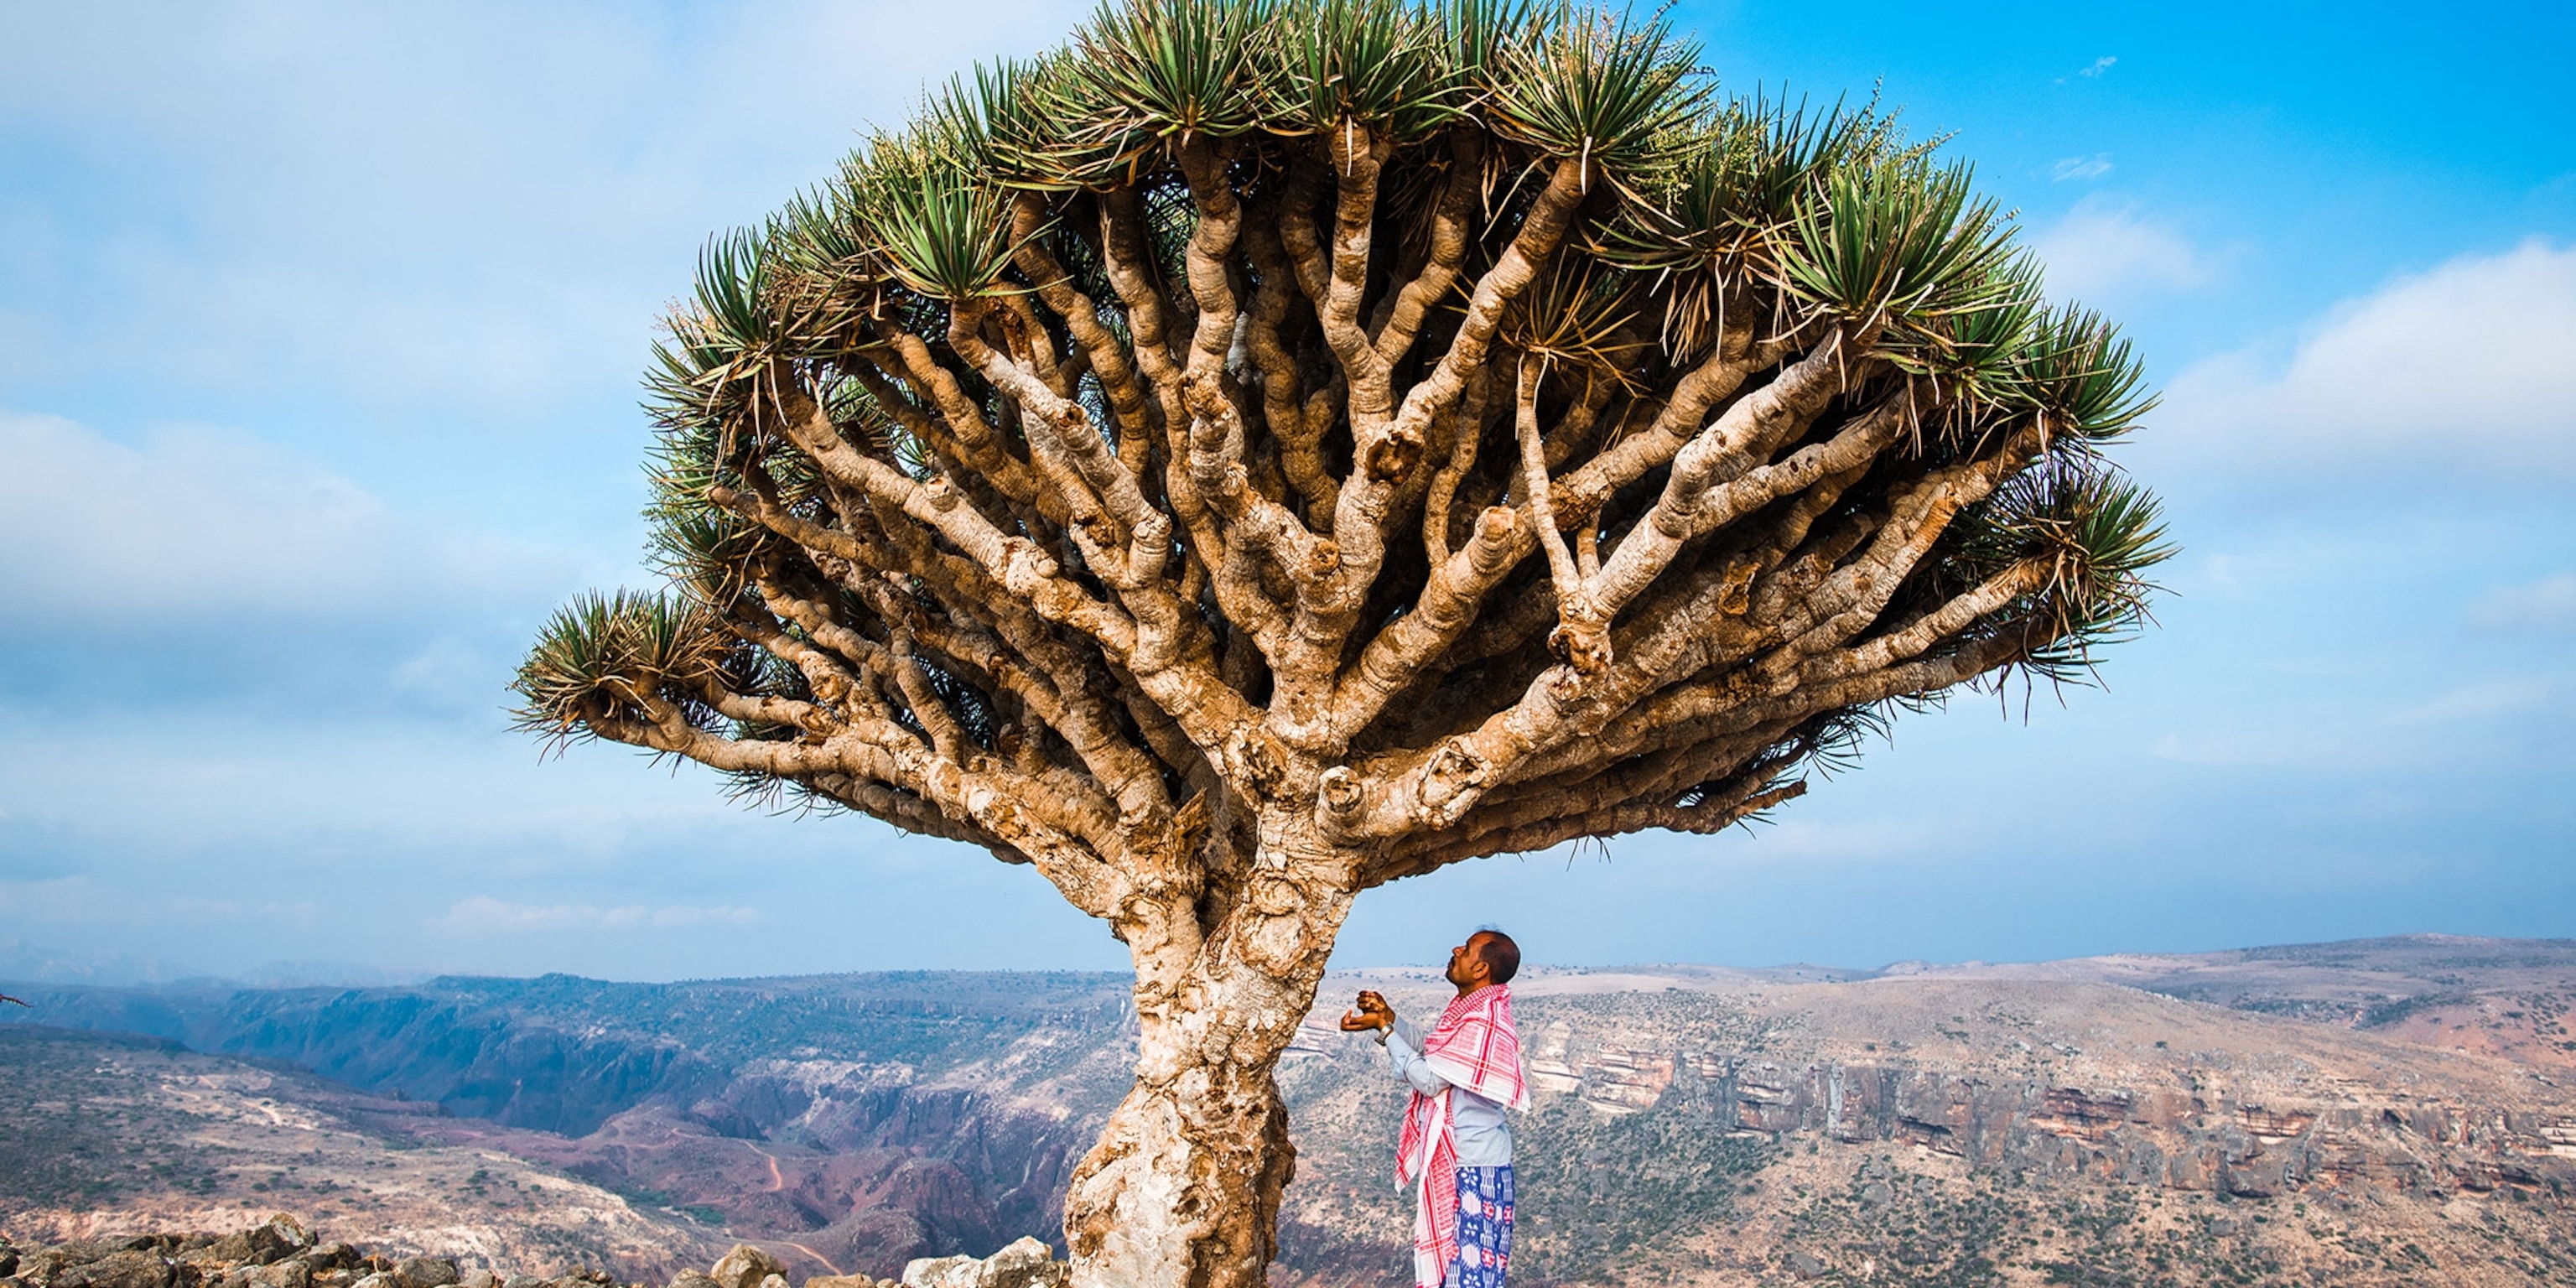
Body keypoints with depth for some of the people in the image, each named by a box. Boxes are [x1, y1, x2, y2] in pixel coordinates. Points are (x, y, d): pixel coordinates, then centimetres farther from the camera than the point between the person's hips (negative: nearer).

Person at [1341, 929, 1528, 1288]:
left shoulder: (1483, 1022, -23)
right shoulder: (1470, 1010, 8)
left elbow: (1430, 1080, -22)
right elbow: (1430, 1048, 19)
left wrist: (1383, 1029, -17)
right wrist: (1389, 1017, 3)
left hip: (1473, 1166, -10)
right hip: (1455, 1159, 10)